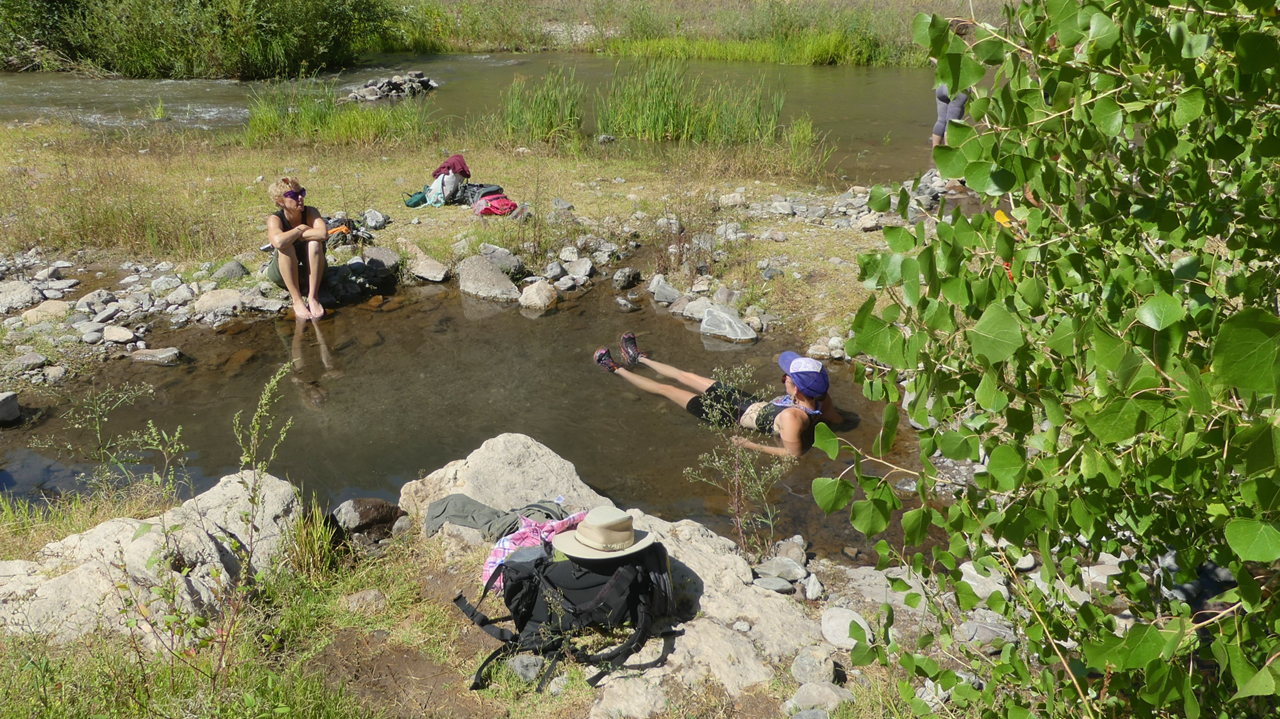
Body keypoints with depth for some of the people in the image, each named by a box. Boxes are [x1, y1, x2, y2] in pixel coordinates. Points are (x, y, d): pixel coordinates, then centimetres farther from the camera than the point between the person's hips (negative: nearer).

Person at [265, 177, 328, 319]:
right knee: (286, 247, -32)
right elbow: (279, 242, -42)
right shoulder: (275, 219, -19)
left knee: (314, 242, -28)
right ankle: (297, 300, -30)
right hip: (283, 272, -1)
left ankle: (313, 297, -26)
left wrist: (293, 235, -27)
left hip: (311, 270, 1)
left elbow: (323, 234, -36)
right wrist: (301, 229, -26)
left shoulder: (310, 212, -14)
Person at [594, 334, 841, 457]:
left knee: (666, 388, 8)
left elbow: (793, 453, -38)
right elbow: (837, 419, -4)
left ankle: (616, 369, 33)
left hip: (735, 415, -8)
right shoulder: (821, 399, -21)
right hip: (752, 401, 8)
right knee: (686, 376, 23)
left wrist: (752, 446, -30)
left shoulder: (792, 418, -42)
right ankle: (639, 358, 50)